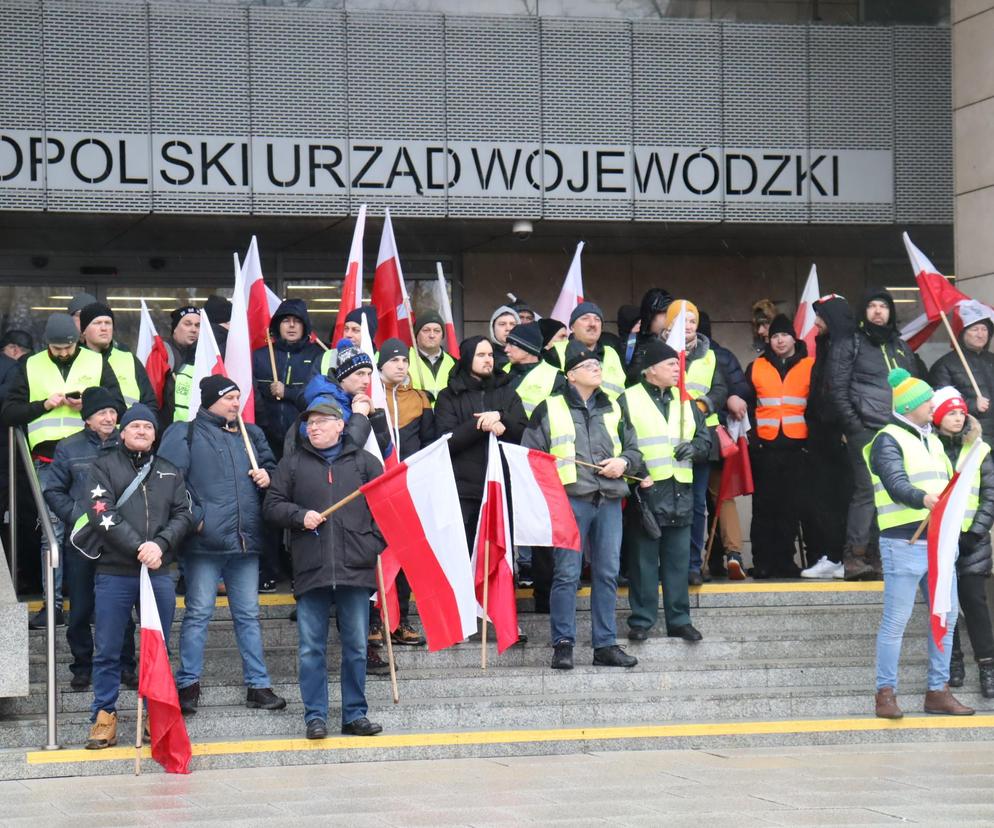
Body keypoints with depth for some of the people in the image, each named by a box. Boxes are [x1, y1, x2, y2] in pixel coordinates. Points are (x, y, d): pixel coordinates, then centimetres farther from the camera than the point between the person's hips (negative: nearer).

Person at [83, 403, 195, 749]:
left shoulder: (170, 472, 17)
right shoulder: (105, 467, 5)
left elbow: (183, 514, 7)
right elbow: (102, 514, -8)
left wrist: (160, 544, -12)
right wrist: (138, 547, -16)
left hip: (159, 574, 3)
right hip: (114, 574, -3)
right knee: (107, 651, 0)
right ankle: (105, 716, 7)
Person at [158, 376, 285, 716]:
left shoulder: (250, 434, 18)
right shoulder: (184, 434, 1)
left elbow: (270, 466, 28)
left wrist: (267, 475, 4)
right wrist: (194, 517, -14)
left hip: (246, 540, 5)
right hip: (204, 542, -5)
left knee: (248, 614, 8)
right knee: (198, 612, -2)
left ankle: (258, 684, 12)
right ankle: (188, 685, 5)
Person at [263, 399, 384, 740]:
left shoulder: (364, 462, 10)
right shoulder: (292, 464, 11)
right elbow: (273, 505, 9)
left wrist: (376, 544, -2)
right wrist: (300, 516, -9)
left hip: (355, 569, 0)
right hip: (310, 569, 0)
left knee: (356, 647, 5)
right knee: (311, 649, 0)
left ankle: (355, 715, 13)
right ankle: (315, 716, 6)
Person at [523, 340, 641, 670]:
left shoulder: (613, 409, 19)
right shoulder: (550, 409, 7)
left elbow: (633, 449, 24)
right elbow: (530, 454, 7)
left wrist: (623, 462, 3)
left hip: (609, 500, 4)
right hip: (569, 498, -4)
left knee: (607, 573, 5)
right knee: (567, 573, -6)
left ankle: (606, 644, 11)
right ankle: (563, 645, -1)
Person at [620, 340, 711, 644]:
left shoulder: (684, 402, 17)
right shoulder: (628, 401, 0)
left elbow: (705, 438, 20)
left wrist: (694, 448, -2)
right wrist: (636, 474, -15)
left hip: (680, 491, 5)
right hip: (644, 491, -5)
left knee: (678, 559, 8)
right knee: (644, 559, -1)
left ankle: (679, 619, 14)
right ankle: (641, 621, 5)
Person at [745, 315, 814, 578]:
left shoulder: (810, 367, 7)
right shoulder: (756, 367, 11)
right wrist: (751, 437, 5)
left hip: (797, 446, 0)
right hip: (764, 447, 1)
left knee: (792, 507, 1)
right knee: (764, 506, -1)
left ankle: (784, 561, 7)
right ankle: (763, 563, 1)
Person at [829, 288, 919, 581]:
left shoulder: (901, 347, 23)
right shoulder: (849, 345, 6)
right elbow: (839, 389, 0)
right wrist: (853, 425, -9)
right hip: (865, 430, -5)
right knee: (866, 490, -12)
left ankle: (875, 554, 3)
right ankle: (854, 555, -10)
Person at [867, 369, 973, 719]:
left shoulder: (932, 441, 21)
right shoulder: (888, 440, -6)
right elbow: (896, 483, -21)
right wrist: (922, 499, -39)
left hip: (939, 542, 8)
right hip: (904, 542, -8)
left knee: (947, 617, 7)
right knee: (896, 620, -6)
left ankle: (938, 691, 15)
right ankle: (886, 694, -2)